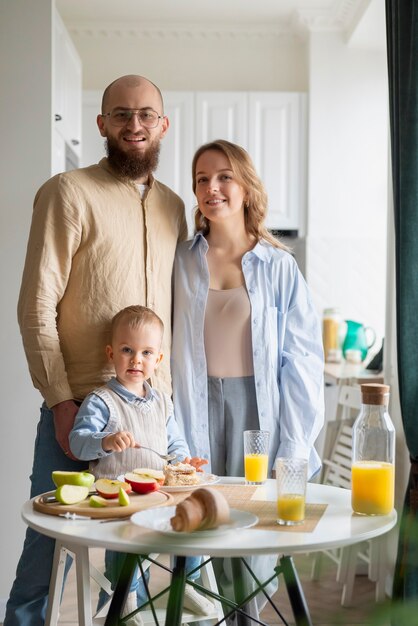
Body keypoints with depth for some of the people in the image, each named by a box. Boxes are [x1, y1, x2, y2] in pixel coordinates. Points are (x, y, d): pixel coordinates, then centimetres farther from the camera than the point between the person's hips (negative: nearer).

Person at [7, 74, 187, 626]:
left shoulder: (172, 205, 12)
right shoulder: (69, 193, -5)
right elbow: (36, 307, -9)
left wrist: (176, 390, 10)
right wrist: (60, 400, -13)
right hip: (79, 404, -5)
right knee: (49, 543, 1)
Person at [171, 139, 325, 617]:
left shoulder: (278, 266, 1)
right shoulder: (179, 261, 5)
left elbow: (301, 359, 0)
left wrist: (294, 444, -5)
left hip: (257, 406, -1)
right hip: (194, 405, 1)